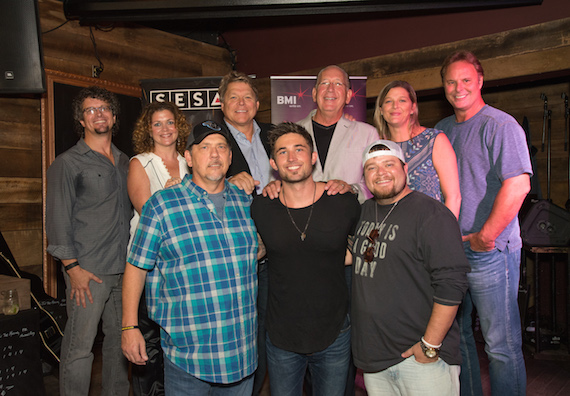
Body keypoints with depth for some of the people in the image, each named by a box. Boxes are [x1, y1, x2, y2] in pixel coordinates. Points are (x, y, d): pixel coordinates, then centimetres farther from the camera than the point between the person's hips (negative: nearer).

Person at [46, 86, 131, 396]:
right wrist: (72, 267, -11)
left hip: (124, 268, 5)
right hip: (88, 271, -5)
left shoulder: (124, 162, 15)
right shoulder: (67, 163, -1)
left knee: (120, 339, 14)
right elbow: (57, 219, -5)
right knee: (79, 346, -2)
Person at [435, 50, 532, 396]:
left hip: (491, 251, -7)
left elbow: (518, 185, -19)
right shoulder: (442, 129, 13)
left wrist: (484, 236, -18)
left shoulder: (500, 125, -8)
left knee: (501, 345, 3)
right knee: (456, 335, 17)